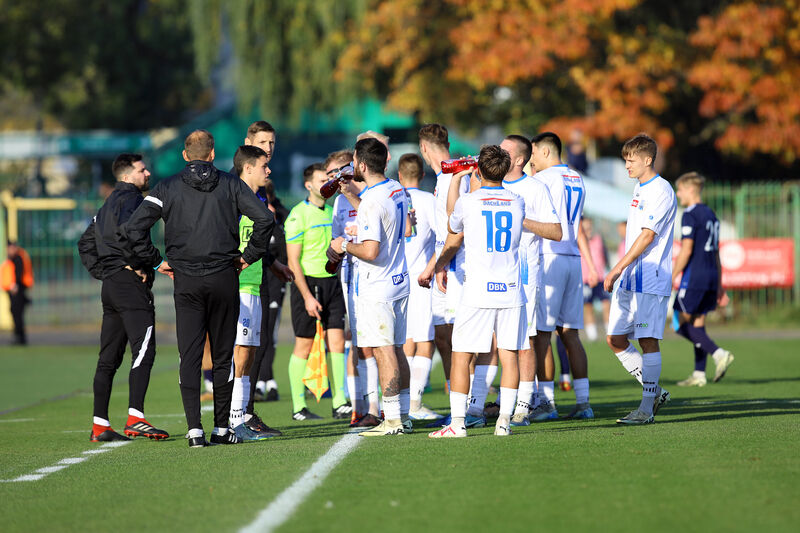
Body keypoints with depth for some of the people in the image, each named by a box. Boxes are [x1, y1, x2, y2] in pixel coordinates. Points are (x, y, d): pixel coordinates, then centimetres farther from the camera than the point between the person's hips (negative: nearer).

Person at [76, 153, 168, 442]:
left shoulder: (107, 205, 22)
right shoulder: (129, 199, -7)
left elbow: (85, 243, 28)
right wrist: (138, 266, -17)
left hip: (110, 286, 10)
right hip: (131, 282, -10)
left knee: (109, 358, 10)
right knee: (143, 349, -14)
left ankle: (100, 426, 10)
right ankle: (135, 419, -24)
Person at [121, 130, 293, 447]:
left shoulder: (169, 188, 4)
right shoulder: (230, 185, 3)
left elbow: (133, 230, -3)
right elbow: (264, 219, -7)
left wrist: (157, 260, 6)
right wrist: (250, 255, 4)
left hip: (186, 282, 0)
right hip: (224, 278, 0)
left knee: (189, 356, 0)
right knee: (222, 356, 8)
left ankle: (194, 429, -10)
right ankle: (221, 429, 9)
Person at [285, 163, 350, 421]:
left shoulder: (333, 212, 13)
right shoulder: (298, 215, -9)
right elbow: (293, 261, -12)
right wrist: (307, 296, -17)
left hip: (332, 281, 6)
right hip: (308, 282, -6)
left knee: (337, 340, 0)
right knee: (304, 345, -1)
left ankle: (340, 404, 1)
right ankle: (298, 407, 6)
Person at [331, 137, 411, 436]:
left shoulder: (372, 202, -21)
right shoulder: (397, 190, 8)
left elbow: (370, 251, -26)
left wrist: (345, 246, -8)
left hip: (377, 288, -9)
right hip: (399, 281, 9)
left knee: (384, 352, -6)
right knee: (396, 350, 13)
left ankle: (392, 420, -6)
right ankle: (403, 416, 17)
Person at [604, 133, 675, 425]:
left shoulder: (661, 191, -12)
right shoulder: (639, 188, 17)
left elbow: (647, 236, -18)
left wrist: (617, 269, -19)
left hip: (650, 280, -9)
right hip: (629, 279, 9)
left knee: (648, 341, -7)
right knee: (616, 339, 6)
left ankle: (646, 408, -4)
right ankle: (655, 391, 17)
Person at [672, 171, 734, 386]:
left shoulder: (690, 215, -11)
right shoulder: (711, 215, 16)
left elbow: (686, 250, -17)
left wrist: (671, 278, -11)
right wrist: (719, 285, 22)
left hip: (694, 276, -8)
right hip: (711, 276, 8)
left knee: (684, 323, -3)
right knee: (698, 323, 12)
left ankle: (719, 354, -19)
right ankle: (699, 374, 10)